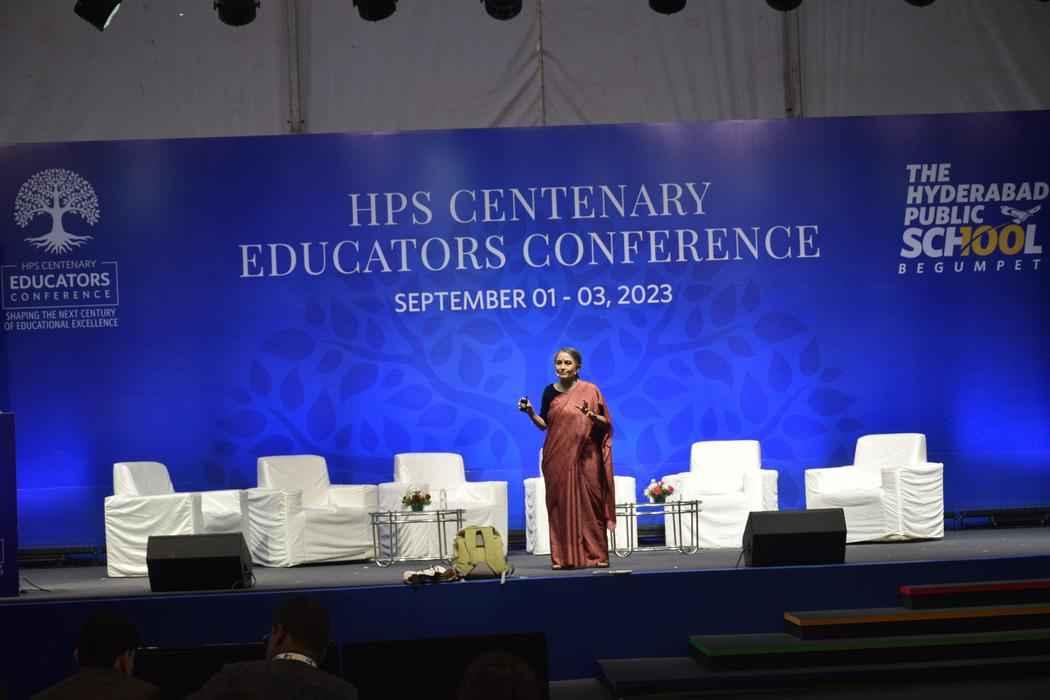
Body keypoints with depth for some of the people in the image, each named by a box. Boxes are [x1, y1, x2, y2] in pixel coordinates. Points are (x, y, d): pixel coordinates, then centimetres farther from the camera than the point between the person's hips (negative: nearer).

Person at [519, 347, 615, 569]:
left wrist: (592, 416, -18)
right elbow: (544, 424, 10)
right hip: (558, 457, 2)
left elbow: (607, 423, 1)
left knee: (588, 503, -2)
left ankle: (595, 555, 3)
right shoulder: (550, 392, 6)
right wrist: (530, 412, -7)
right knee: (561, 505, 0)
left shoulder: (591, 390, -1)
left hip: (585, 457, -2)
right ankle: (563, 557, 3)